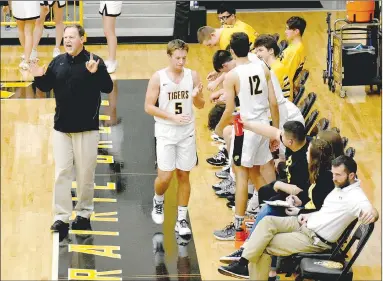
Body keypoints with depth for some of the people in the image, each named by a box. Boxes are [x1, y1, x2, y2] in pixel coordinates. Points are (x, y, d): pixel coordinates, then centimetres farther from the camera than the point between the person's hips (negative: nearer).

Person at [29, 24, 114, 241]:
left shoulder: (94, 61, -10)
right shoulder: (58, 62, 3)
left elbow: (108, 88, -19)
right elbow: (46, 87, 12)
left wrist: (95, 72, -35)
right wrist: (39, 77, -9)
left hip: (87, 128, -3)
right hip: (62, 127, 3)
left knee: (86, 173, 7)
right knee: (62, 172, 2)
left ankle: (84, 213, 21)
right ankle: (62, 217, 4)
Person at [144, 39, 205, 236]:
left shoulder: (192, 76, -1)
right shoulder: (158, 77, -9)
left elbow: (201, 105, 7)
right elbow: (149, 107, -9)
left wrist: (196, 96, -16)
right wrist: (172, 117, -18)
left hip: (187, 133, 2)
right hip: (166, 133, -2)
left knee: (183, 175, 6)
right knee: (165, 177, -6)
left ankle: (181, 220, 14)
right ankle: (158, 202, 27)